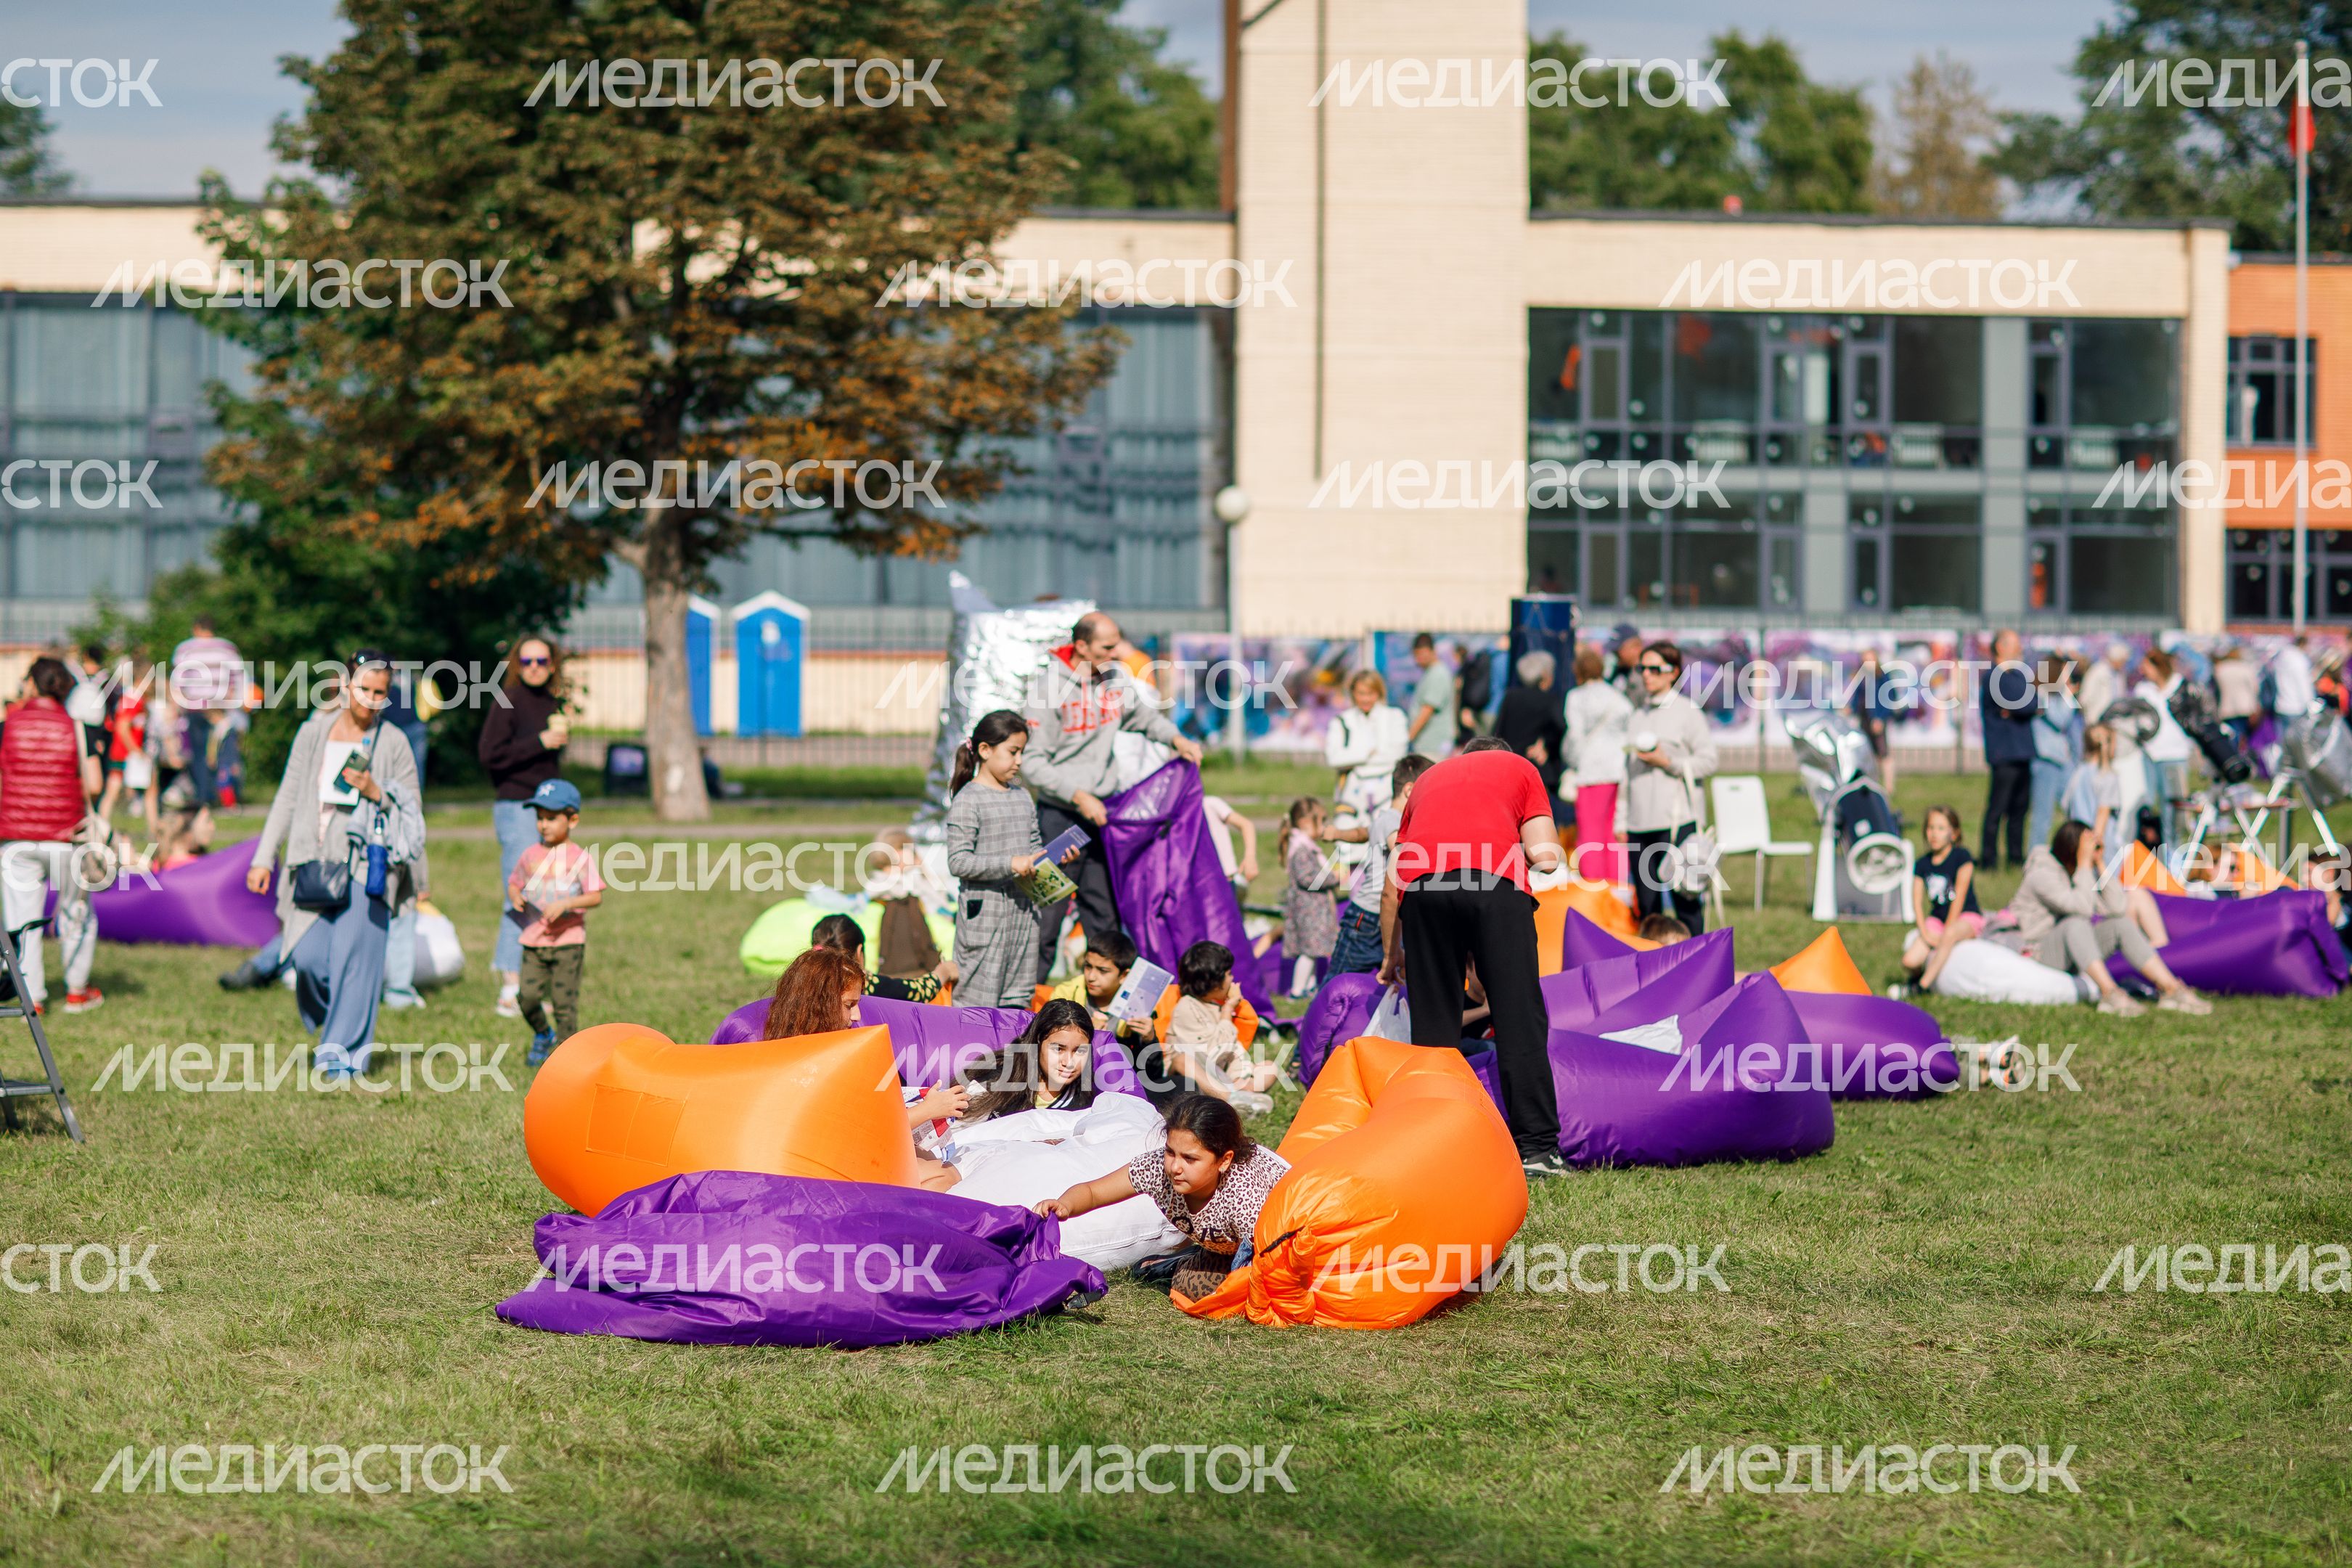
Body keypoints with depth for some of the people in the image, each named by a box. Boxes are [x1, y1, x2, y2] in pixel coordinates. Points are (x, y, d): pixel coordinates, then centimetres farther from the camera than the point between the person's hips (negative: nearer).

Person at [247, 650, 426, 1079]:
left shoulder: (393, 743, 4)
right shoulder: (314, 733, 9)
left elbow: (413, 815, 7)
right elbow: (288, 797, 14)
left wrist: (377, 793, -13)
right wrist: (265, 858, 11)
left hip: (365, 863, -2)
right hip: (314, 862, 2)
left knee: (353, 955, -10)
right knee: (308, 955, -6)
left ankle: (347, 1050, -1)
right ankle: (332, 1024, 23)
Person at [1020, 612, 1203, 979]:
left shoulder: (1116, 678, 4)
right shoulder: (1048, 688, -14)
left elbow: (1141, 714, 24)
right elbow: (1034, 763, -14)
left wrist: (1176, 738, 7)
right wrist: (1079, 797, -21)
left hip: (1104, 809, 6)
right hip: (1061, 815, -6)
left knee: (1106, 910, 12)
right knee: (1048, 912, -5)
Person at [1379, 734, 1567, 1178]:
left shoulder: (1430, 778, 36)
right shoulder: (1520, 768, 28)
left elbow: (1392, 879, 34)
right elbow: (1545, 856, 13)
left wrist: (1391, 955, 44)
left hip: (1422, 882, 3)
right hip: (1496, 879, -3)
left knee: (1433, 1023, 10)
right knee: (1520, 1019, 1)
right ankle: (1536, 1149, -2)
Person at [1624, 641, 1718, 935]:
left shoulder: (1687, 712, 2)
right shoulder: (1637, 717, 17)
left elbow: (1707, 761, -2)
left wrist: (1666, 762, -11)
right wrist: (1622, 821, 15)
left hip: (1677, 822, -5)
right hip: (1640, 823, 5)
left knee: (1684, 899, -8)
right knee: (1646, 903, 6)